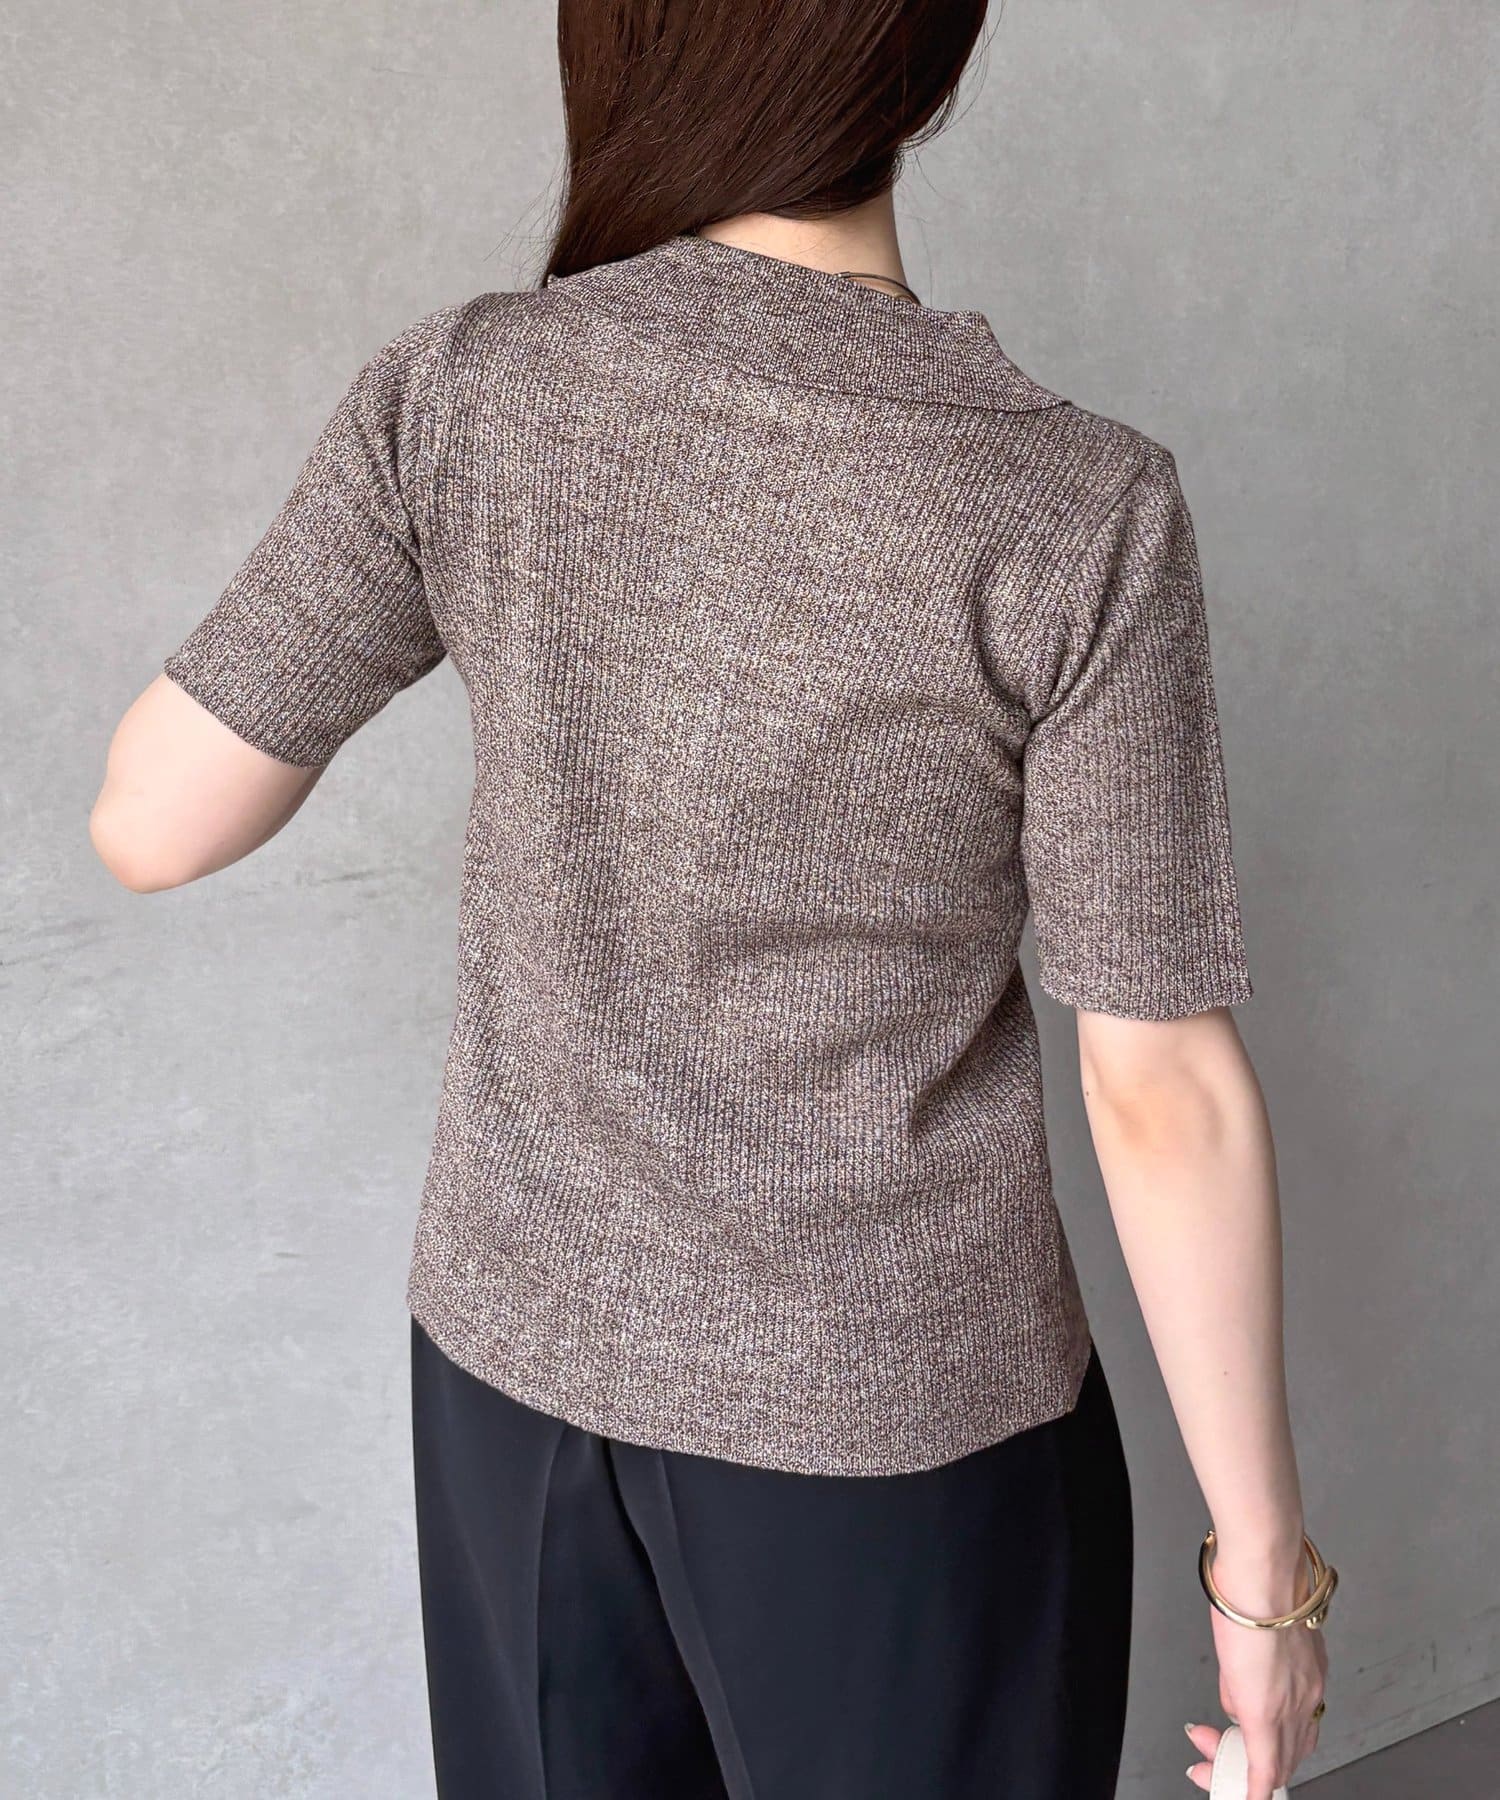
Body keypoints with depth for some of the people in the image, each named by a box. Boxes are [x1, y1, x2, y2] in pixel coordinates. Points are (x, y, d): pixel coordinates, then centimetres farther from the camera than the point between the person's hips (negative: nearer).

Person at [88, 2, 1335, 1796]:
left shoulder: (459, 397, -14)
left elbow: (148, 826, -8)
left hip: (519, 1347, 3)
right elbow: (1168, 1092, -16)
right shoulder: (1078, 517, -20)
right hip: (896, 1409, -3)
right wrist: (1264, 1559, -3)